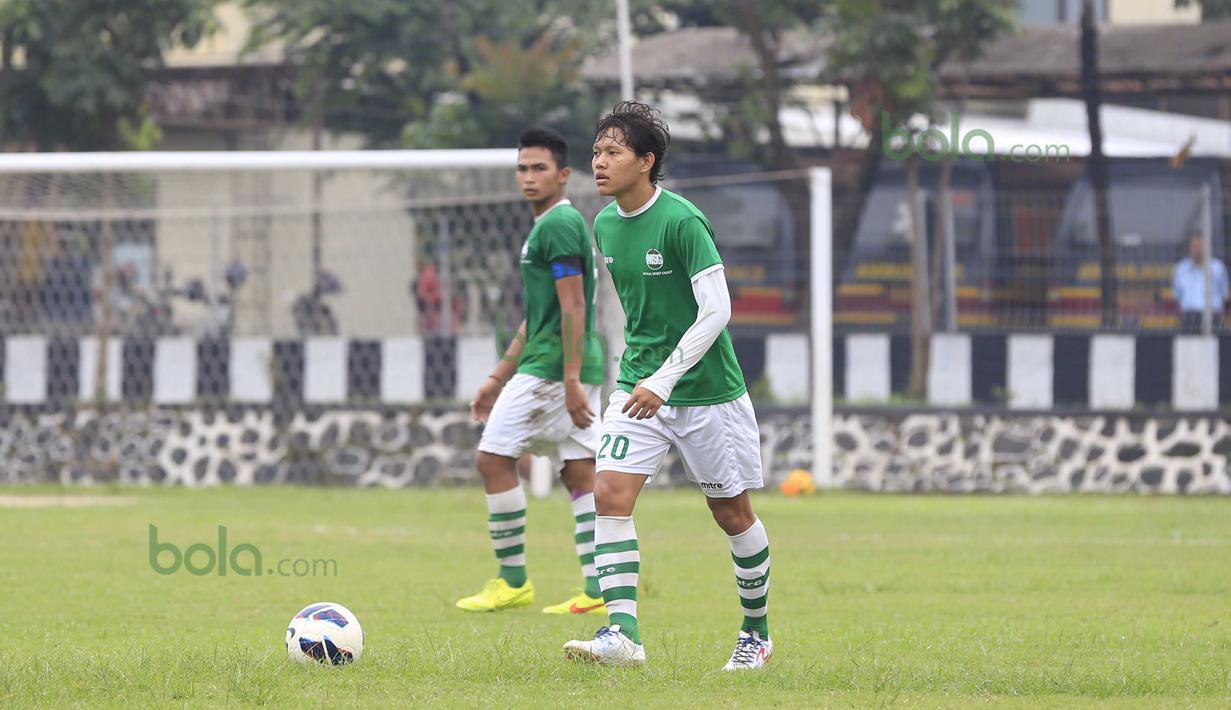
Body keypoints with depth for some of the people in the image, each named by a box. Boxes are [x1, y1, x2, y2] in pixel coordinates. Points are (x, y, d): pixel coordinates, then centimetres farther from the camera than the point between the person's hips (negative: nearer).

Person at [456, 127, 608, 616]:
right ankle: (598, 590, -1)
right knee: (580, 473, 5)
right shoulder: (555, 225, 20)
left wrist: (571, 379, -23)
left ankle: (512, 580, 0)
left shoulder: (558, 226, -12)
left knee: (493, 458, -3)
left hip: (551, 369, -10)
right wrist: (499, 378, 27)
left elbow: (573, 308, -19)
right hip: (575, 369, 10)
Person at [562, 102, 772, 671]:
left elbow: (716, 311, -20)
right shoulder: (605, 225, 5)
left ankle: (756, 632, 25)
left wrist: (664, 380, -24)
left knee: (732, 513, 7)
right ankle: (622, 633, -19)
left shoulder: (681, 222, -17)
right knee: (611, 493, -14)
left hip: (707, 390, -6)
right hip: (638, 386, 6)